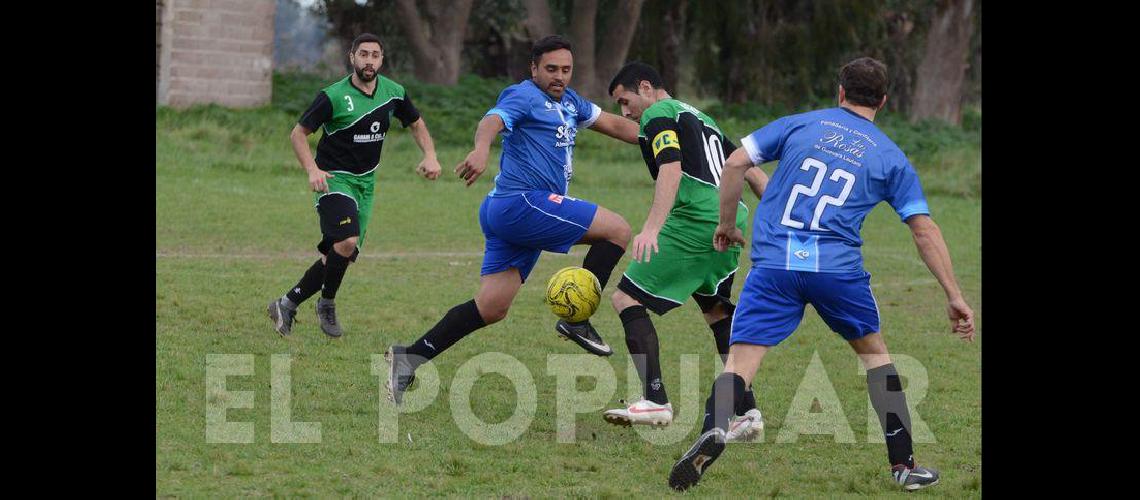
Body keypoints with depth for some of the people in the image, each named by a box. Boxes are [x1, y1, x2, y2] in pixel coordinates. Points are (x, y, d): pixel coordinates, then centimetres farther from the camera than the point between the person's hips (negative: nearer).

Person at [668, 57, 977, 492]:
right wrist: (954, 296, 13)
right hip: (837, 267, 0)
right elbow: (925, 231, 10)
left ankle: (714, 428, -35)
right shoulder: (890, 157, 13)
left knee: (740, 362, -4)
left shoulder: (800, 124, 13)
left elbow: (735, 164, 6)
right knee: (874, 352, 21)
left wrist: (727, 225, 19)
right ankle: (903, 464, 21)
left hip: (773, 264, 0)